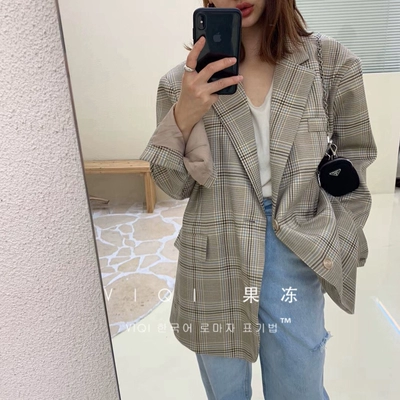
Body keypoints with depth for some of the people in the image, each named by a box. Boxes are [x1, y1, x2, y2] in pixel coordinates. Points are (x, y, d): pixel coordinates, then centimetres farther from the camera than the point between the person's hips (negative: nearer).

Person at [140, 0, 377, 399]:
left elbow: (353, 158, 7)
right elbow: (176, 186, -2)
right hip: (213, 263, 1)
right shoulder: (184, 81, -3)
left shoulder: (331, 63, -2)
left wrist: (334, 240, 1)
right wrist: (183, 118, -19)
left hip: (294, 259, 0)